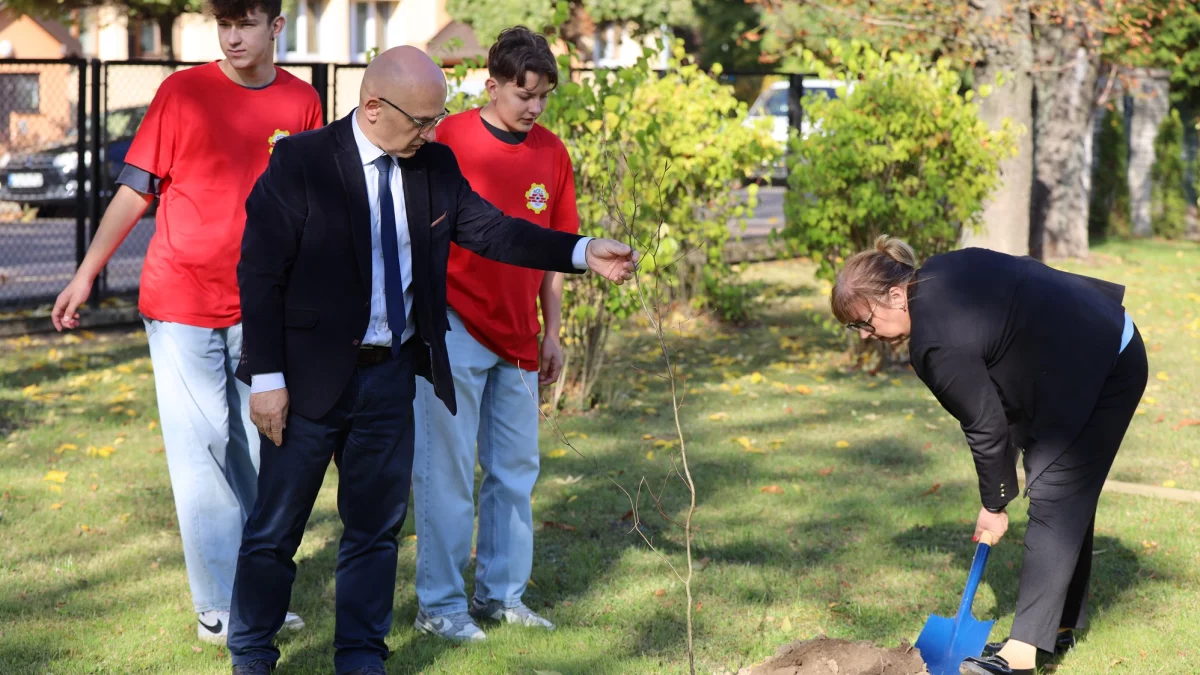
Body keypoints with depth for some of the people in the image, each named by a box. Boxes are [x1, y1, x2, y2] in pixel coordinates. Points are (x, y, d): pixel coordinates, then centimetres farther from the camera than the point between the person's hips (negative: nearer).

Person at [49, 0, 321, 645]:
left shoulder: (301, 101, 4)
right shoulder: (183, 91, -4)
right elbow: (136, 189, -1)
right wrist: (86, 274, -5)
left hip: (260, 305, 3)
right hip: (180, 296, -3)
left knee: (256, 451, 8)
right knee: (200, 449, -1)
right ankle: (219, 608, 4)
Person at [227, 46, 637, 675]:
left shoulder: (435, 165, 4)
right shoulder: (298, 162, -11)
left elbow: (490, 228, 7)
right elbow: (260, 273, -12)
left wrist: (584, 252, -6)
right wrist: (267, 378, -15)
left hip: (391, 374, 5)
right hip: (311, 378, -5)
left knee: (376, 525, 11)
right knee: (275, 528, 6)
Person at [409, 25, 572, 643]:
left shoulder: (551, 154, 7)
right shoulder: (447, 139, -8)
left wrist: (551, 333, 11)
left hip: (517, 339, 6)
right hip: (454, 329, -6)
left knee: (515, 470, 11)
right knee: (445, 469, -2)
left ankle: (501, 593, 21)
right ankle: (439, 603, 5)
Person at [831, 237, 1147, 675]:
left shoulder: (937, 343, -25)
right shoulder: (938, 274, 2)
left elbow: (986, 427, -18)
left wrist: (994, 505, -5)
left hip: (1096, 375, -10)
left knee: (1055, 503, -12)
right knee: (1069, 496, 15)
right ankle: (1060, 626, 24)